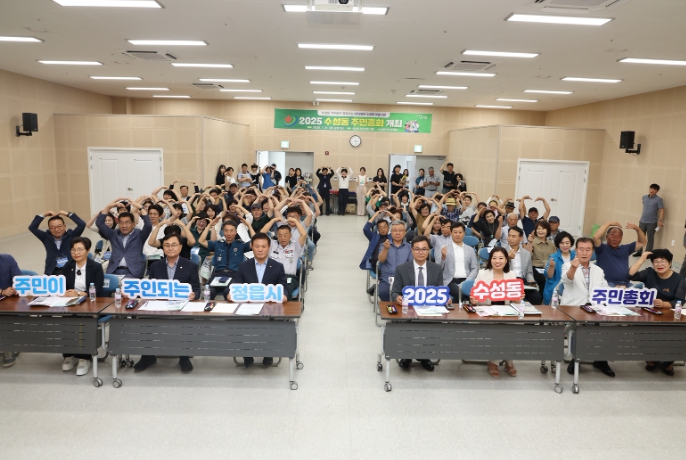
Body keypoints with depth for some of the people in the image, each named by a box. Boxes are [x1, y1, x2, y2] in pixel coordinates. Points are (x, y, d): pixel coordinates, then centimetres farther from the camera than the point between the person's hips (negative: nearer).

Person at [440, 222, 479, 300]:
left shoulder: (470, 250, 16)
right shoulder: (444, 249, 7)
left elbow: (475, 268, 12)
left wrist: (467, 281, -6)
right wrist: (443, 257, -20)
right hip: (451, 281, -3)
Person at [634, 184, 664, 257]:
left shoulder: (659, 199, -9)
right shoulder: (644, 197, 6)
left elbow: (662, 210, -12)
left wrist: (660, 220, -21)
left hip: (652, 222, -5)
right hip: (642, 221, 5)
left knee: (650, 239, 4)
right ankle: (639, 252, 20)